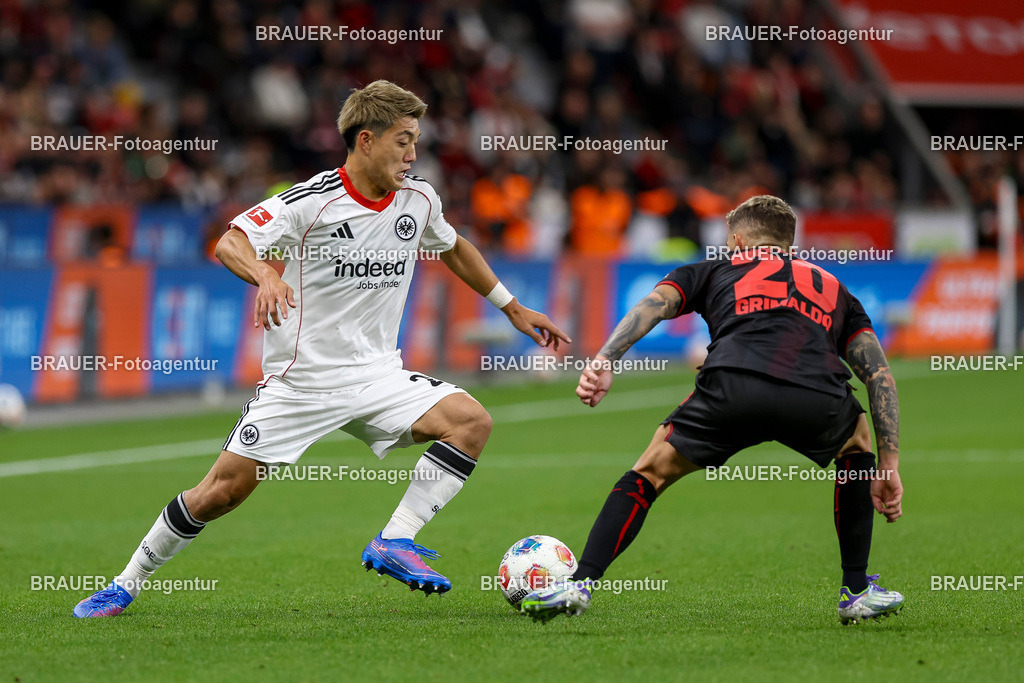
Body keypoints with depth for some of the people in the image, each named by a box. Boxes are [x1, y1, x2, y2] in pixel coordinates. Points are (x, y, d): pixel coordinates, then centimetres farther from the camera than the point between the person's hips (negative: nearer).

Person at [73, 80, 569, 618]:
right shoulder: (310, 201, -13)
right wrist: (266, 275, -44)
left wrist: (514, 310, 28)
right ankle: (126, 585, 14)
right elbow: (229, 243, -23)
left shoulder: (418, 199, 4)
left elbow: (453, 248, 25)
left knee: (471, 421, -19)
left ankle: (395, 542, -16)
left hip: (376, 376, 5)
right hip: (300, 379, -4)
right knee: (222, 492, -4)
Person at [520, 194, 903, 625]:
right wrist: (889, 466, 28)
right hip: (818, 399, 2)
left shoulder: (715, 270, 34)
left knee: (651, 472, 21)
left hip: (732, 388, -1)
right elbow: (879, 375, 27)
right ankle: (857, 592, 30)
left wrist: (603, 362, 1)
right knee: (856, 443, 36)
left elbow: (653, 305, 15)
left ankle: (580, 584, 9)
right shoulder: (834, 288, 38)